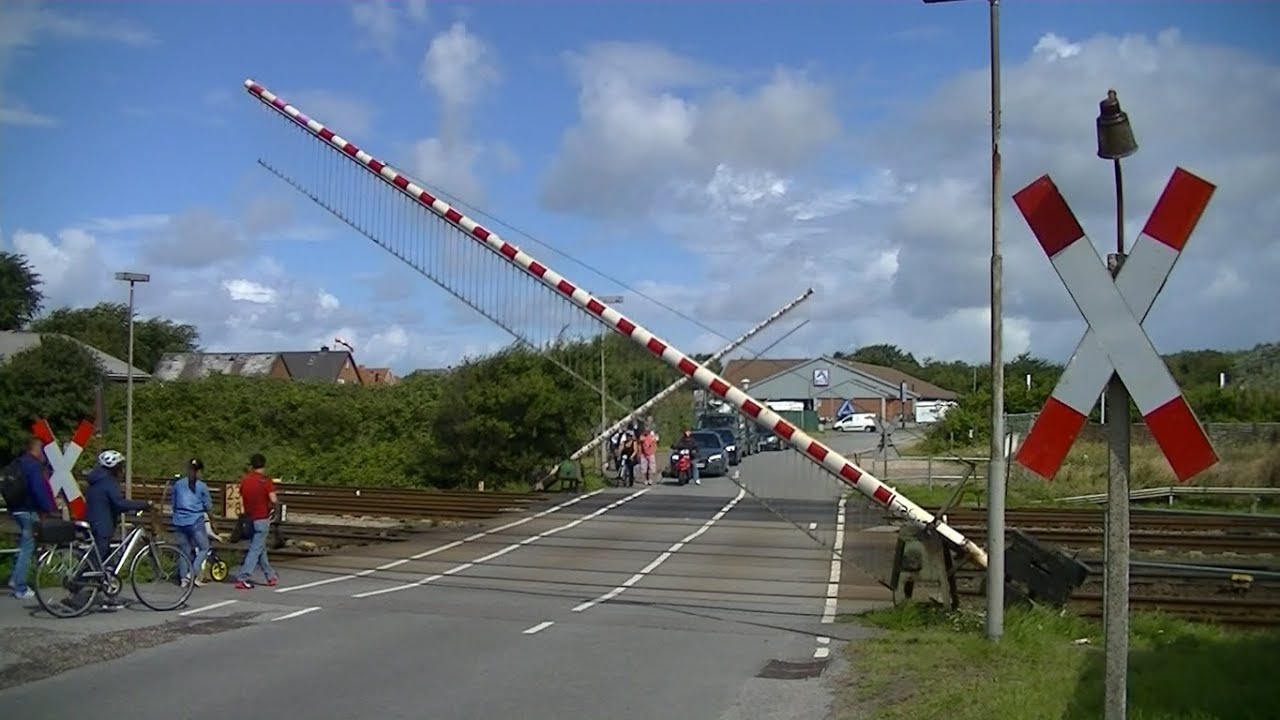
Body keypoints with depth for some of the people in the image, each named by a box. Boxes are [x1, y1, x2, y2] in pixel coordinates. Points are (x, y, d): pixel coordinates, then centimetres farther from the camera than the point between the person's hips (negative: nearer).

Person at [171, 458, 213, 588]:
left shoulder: (178, 484, 7)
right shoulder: (201, 486, -4)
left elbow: (174, 504, 17)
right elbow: (208, 506, 3)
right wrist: (209, 510, 25)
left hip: (179, 522, 5)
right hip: (195, 522, -5)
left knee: (184, 550, 14)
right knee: (204, 548, 8)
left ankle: (184, 578, 13)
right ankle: (192, 573, -5)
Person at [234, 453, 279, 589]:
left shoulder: (244, 480, 3)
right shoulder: (265, 481, -12)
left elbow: (241, 499, 7)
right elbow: (273, 500, -19)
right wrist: (271, 506, 1)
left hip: (248, 519, 6)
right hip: (262, 519, -6)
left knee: (261, 547, 18)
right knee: (255, 550, -2)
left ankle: (270, 576, 28)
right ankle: (242, 579, -7)